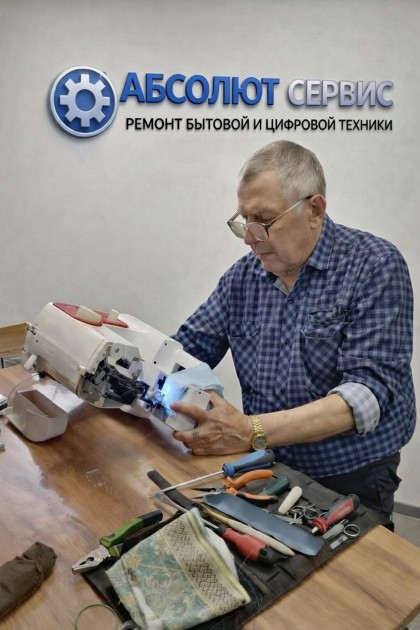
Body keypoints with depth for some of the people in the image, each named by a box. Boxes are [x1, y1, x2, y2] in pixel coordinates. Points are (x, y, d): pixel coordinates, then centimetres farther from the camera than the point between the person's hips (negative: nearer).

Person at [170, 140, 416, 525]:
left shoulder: (375, 267, -12)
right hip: (268, 468, 4)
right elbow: (189, 347, 8)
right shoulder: (243, 276, 4)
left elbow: (369, 393, -20)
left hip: (352, 481, -3)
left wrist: (251, 432, -30)